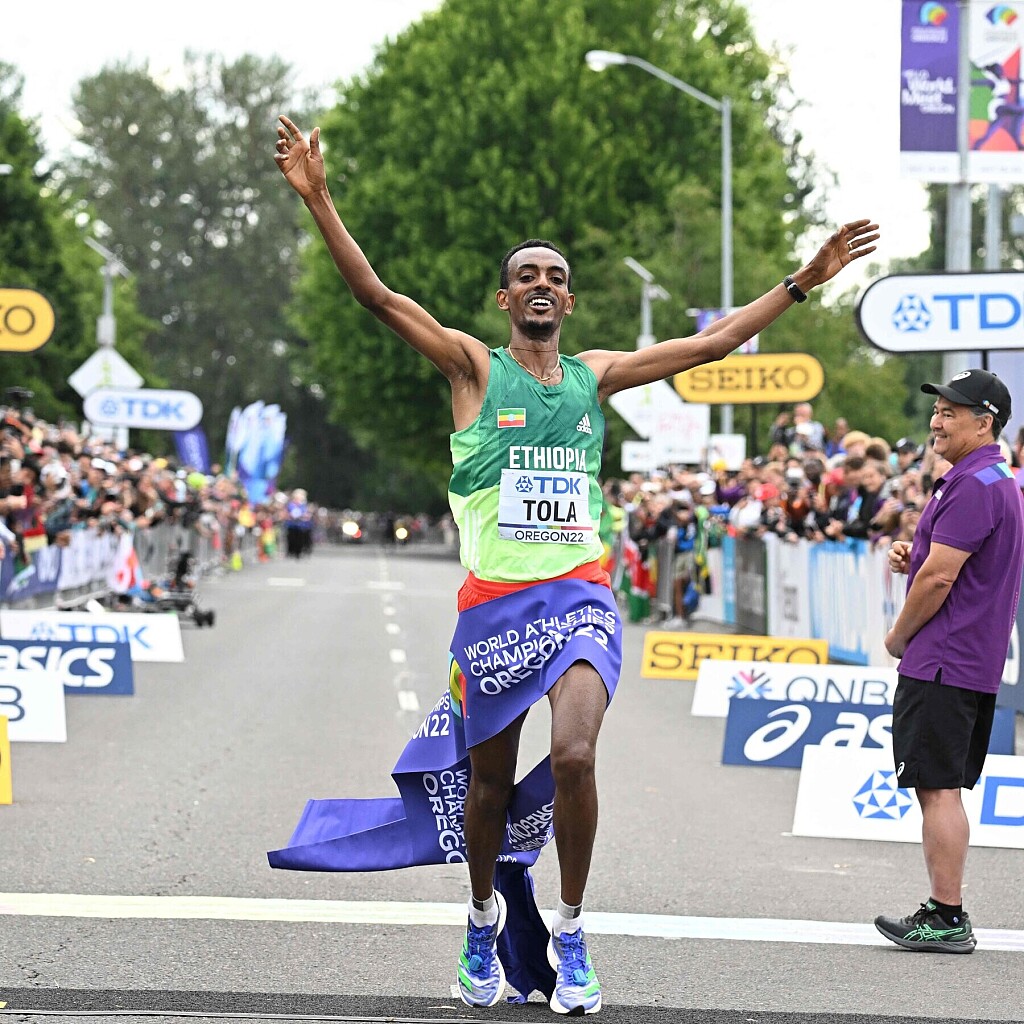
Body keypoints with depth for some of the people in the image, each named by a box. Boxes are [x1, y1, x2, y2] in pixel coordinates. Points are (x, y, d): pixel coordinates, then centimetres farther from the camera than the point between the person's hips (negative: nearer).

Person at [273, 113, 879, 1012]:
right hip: (495, 601, -1)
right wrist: (319, 200, -16)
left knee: (574, 756, -20)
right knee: (491, 779, 9)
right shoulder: (474, 367, 3)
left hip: (581, 597, 1)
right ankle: (485, 921, 34)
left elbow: (713, 342, 18)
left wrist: (804, 280, 17)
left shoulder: (595, 375, 12)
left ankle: (572, 935, -5)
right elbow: (378, 296, -7)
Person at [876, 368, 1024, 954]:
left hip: (943, 661, -11)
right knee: (944, 789, 13)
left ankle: (946, 920, -7)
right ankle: (946, 917, 17)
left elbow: (939, 578, -19)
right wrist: (912, 559, 7)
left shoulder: (972, 485, -17)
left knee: (938, 788, -8)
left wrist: (899, 637, -4)